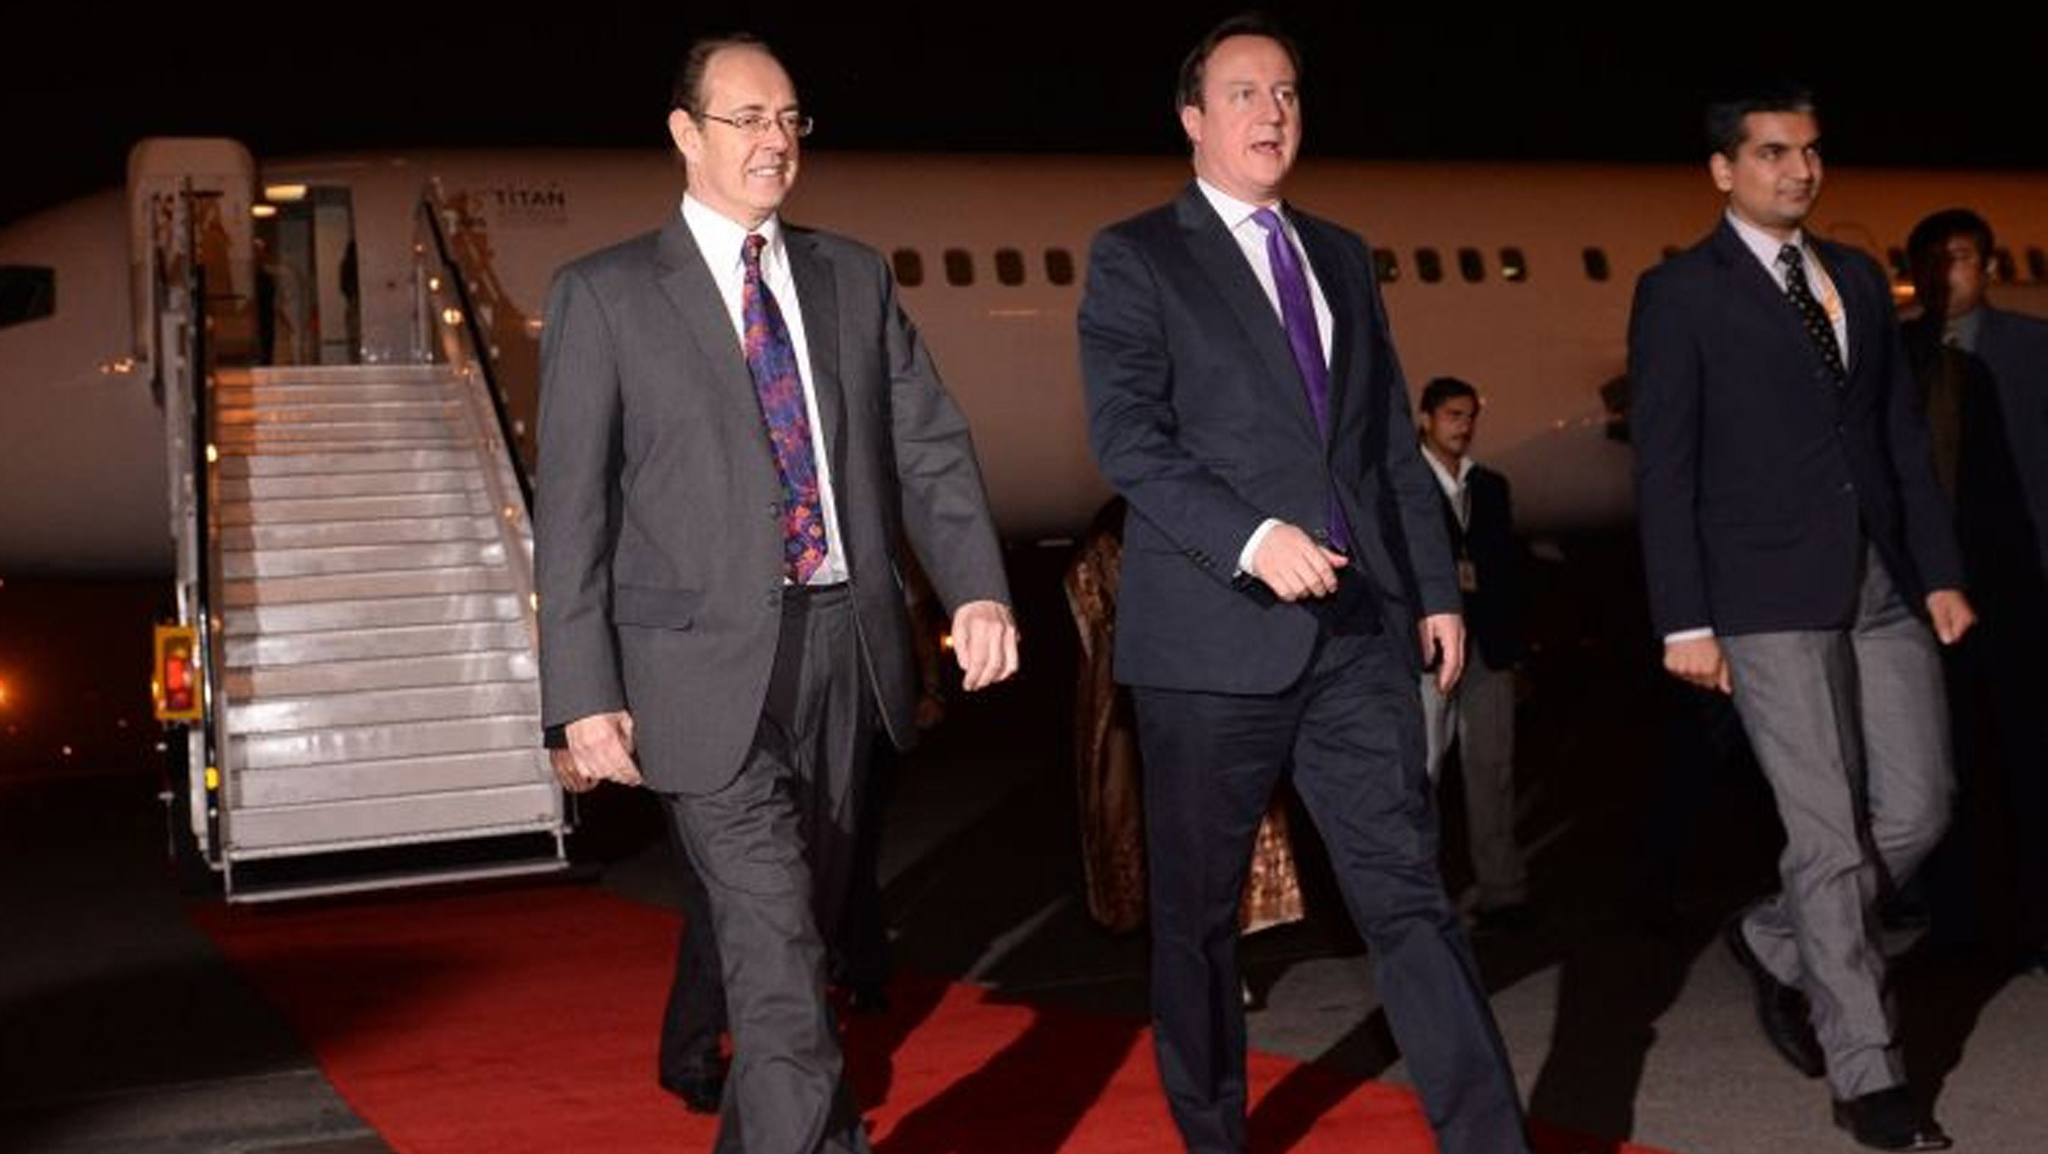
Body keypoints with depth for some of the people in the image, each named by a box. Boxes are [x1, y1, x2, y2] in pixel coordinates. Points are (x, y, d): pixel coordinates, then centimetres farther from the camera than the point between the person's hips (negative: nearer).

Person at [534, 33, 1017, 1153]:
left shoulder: (854, 276, 12)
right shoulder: (604, 294, 0)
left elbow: (929, 447, 6)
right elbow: (571, 510, -2)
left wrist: (978, 589, -10)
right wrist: (586, 695, -8)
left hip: (847, 649, 5)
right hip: (709, 665, -4)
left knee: (801, 929, 16)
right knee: (778, 956, -10)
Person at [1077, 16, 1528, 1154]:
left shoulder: (1343, 256, 18)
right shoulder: (1135, 257, 1)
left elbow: (1396, 441, 19)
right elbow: (1128, 437, -10)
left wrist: (1437, 586, 13)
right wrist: (1253, 538, -22)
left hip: (1359, 630, 4)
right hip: (1214, 632, -4)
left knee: (1410, 893, 1)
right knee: (1201, 911, 7)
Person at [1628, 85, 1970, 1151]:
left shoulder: (1857, 278, 17)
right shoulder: (1681, 293, -1)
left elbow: (1904, 435, 16)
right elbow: (1664, 469, -5)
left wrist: (1940, 572, 9)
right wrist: (1684, 622, -10)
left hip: (1882, 590, 6)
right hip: (1771, 600, -6)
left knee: (1917, 812, 5)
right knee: (1830, 832, -5)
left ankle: (1776, 941, 30)